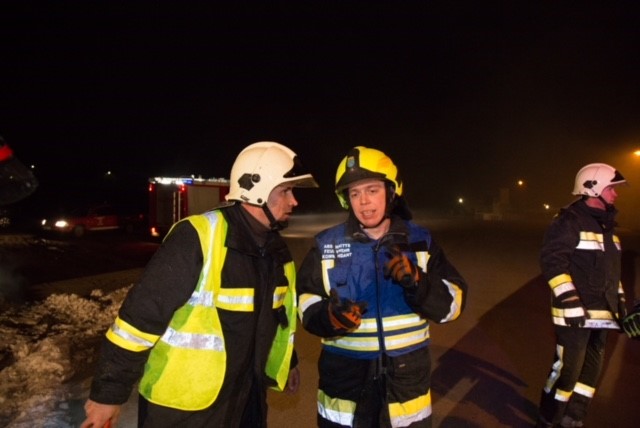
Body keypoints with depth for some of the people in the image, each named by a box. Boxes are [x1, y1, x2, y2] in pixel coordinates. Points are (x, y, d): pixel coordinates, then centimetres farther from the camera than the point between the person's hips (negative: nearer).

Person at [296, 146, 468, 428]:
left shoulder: (420, 242, -1)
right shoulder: (327, 245, -3)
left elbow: (452, 303, -5)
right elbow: (307, 304, -1)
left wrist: (417, 283, -23)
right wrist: (329, 317, -23)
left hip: (407, 381, 1)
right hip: (345, 383, 0)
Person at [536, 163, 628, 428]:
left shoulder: (605, 223, 16)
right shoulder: (570, 220, -12)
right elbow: (552, 261, -20)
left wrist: (620, 302, 22)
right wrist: (570, 301, -24)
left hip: (600, 313, 9)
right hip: (575, 313, -9)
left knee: (591, 369, 17)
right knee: (567, 370, -2)